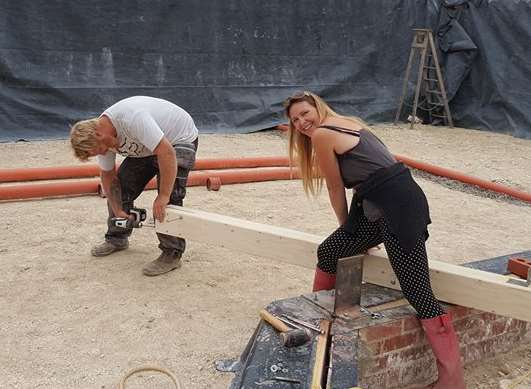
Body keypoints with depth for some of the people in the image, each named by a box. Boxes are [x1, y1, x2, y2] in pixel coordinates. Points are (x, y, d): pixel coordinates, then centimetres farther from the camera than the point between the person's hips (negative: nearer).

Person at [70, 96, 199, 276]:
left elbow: (167, 153, -41)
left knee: (169, 197, -19)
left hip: (179, 139, -8)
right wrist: (118, 210, -8)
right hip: (148, 145, 8)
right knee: (122, 185, 3)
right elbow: (108, 176, 1)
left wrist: (163, 196, -38)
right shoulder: (100, 136, -11)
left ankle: (172, 254, -9)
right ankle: (117, 238, 20)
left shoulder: (131, 118, -38)